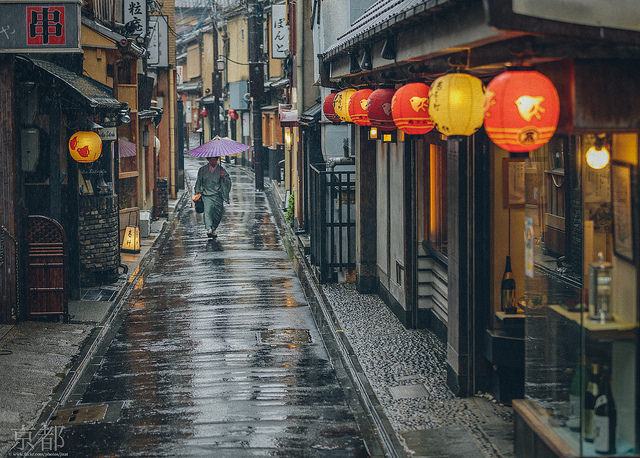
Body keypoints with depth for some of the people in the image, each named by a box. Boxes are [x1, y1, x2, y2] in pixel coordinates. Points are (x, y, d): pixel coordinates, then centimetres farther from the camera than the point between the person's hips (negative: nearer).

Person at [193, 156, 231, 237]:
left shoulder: (221, 170, 5)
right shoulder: (203, 169, 7)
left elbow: (228, 181, 4)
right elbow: (198, 181, 16)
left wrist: (223, 177, -16)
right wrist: (198, 192, 9)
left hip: (217, 195, 1)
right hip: (206, 195, -1)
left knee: (218, 212, 0)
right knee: (207, 211, -19)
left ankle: (213, 229, 20)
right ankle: (209, 229, -29)